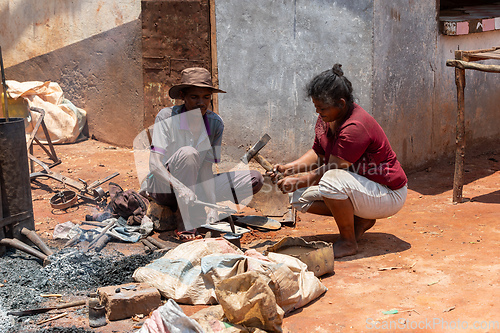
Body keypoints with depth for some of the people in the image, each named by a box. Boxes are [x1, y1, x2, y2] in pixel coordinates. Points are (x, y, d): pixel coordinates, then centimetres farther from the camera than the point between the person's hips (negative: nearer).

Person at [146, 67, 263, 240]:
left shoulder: (215, 123, -6)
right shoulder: (167, 117, -16)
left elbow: (207, 169, -11)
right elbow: (154, 164, -26)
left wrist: (211, 206, -26)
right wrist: (180, 187, -44)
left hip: (197, 186, 4)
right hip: (163, 187, -4)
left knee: (255, 179, -10)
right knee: (188, 153, -35)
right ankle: (189, 225, -30)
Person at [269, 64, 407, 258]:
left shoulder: (355, 127, -29)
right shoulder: (326, 119, -1)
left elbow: (331, 169, -27)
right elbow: (317, 154, 10)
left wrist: (297, 181, -20)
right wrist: (288, 168, -4)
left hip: (388, 194, -10)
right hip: (359, 186, 10)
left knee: (331, 181, -37)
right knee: (301, 197, -1)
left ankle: (348, 242, -16)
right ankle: (361, 219, 8)